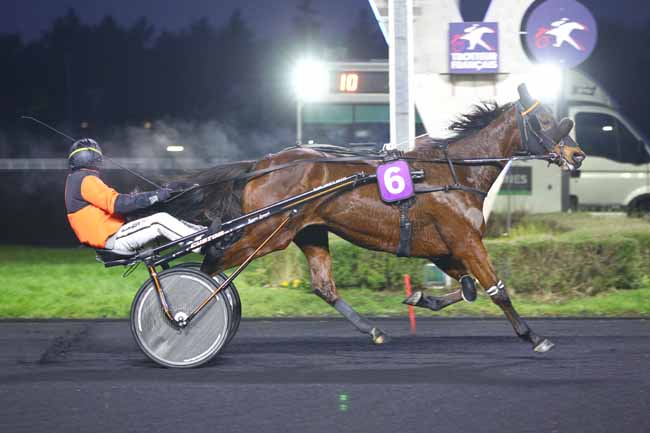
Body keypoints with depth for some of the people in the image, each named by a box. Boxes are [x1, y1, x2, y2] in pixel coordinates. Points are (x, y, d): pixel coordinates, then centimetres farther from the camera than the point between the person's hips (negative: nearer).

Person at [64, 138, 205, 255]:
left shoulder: (75, 181, 20)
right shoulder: (86, 181, -14)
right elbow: (116, 204, -22)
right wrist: (154, 196, -19)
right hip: (112, 239, -10)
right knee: (161, 221, -18)